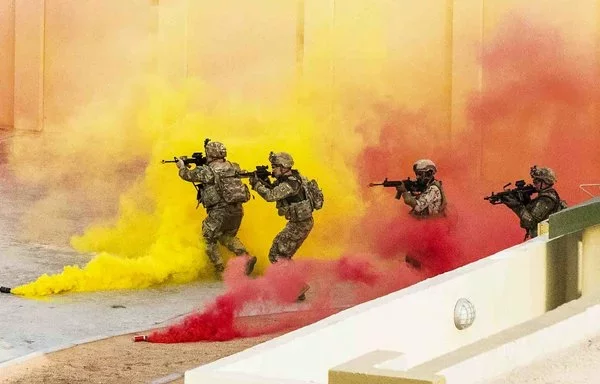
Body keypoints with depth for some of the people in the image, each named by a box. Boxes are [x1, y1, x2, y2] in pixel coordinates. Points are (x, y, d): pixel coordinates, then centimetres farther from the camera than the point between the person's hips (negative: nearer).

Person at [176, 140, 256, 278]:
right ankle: (246, 256, 4)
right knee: (228, 236, 26)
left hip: (219, 212, -6)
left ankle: (221, 271, 12)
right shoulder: (233, 167, 6)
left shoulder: (207, 171, -11)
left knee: (209, 240, 14)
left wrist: (182, 167, 27)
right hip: (237, 210, 6)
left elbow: (188, 175, 4)